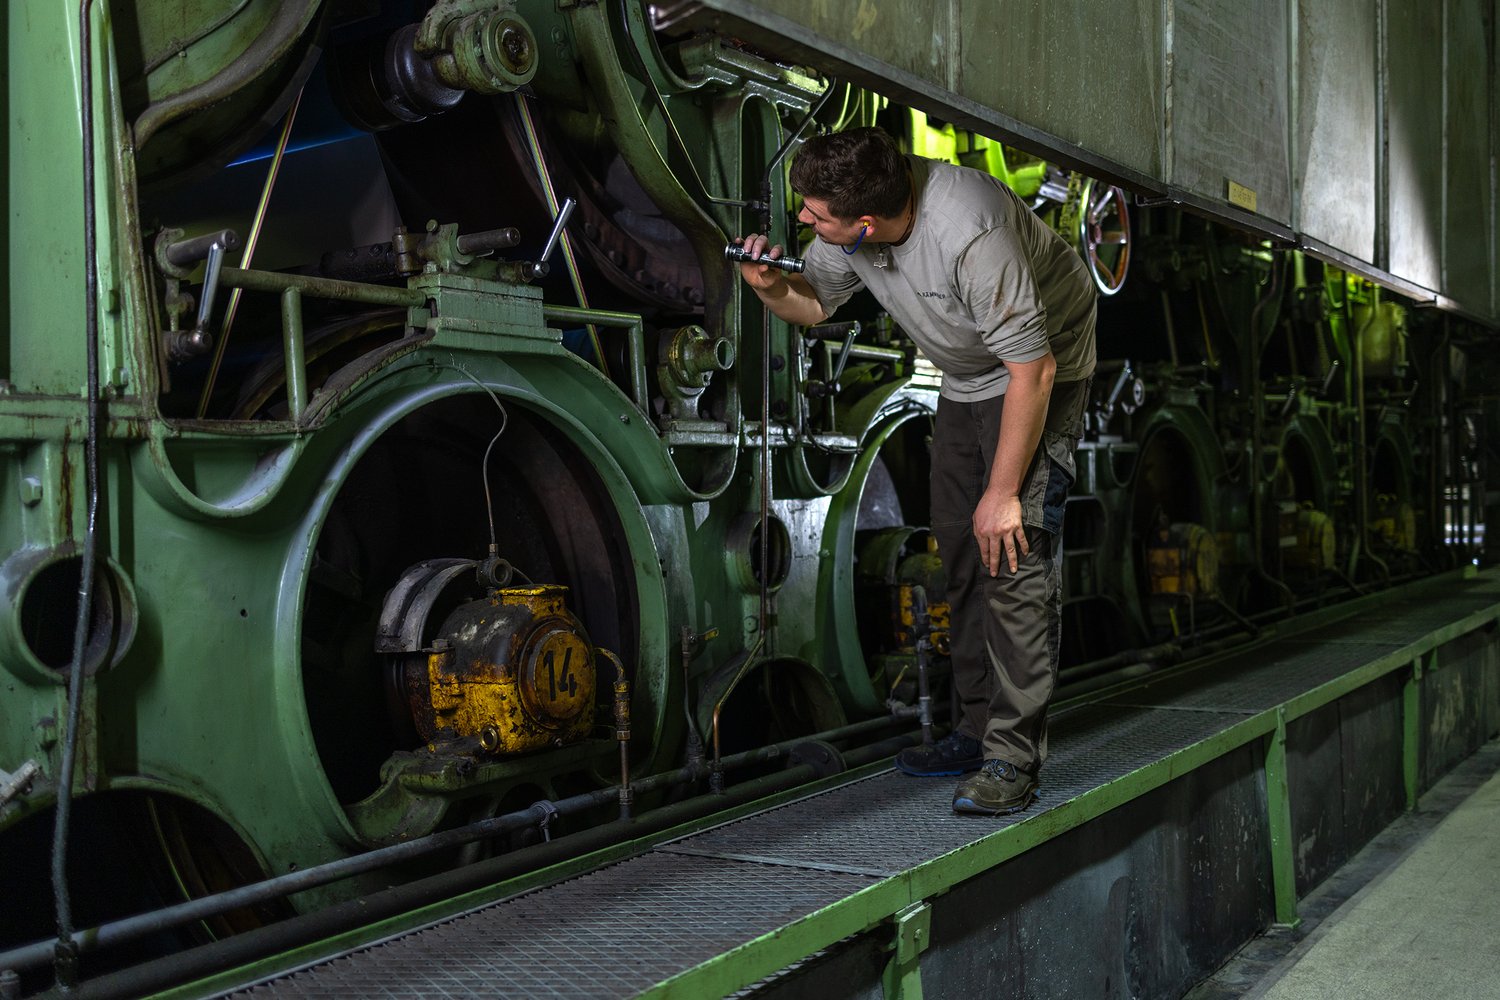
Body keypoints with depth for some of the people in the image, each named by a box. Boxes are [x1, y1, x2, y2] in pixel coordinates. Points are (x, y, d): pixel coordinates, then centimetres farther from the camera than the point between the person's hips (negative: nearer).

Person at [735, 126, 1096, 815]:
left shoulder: (969, 235, -38)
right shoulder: (846, 220, -14)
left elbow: (1033, 368, -32)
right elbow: (815, 303, 4)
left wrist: (1002, 493, -26)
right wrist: (770, 286, -20)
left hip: (1041, 370, -8)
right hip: (965, 379, 8)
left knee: (1014, 552, -16)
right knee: (960, 549, 7)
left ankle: (1011, 759, -12)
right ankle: (979, 728, 17)